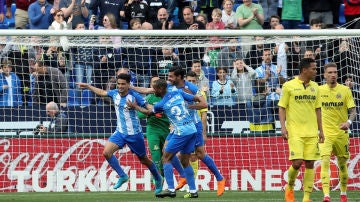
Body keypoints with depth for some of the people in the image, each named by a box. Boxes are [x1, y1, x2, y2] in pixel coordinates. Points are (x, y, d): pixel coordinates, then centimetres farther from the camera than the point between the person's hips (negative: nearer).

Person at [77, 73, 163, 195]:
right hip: (120, 132, 5)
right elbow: (101, 92, 19)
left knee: (144, 160, 8)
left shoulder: (134, 96, -18)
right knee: (106, 152, -13)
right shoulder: (115, 93, -1)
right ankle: (122, 176, 2)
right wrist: (88, 86, 22)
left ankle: (158, 179, 33)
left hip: (134, 134, -5)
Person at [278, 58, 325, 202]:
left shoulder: (314, 87, 12)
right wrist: (283, 127, -10)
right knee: (297, 162, -13)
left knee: (310, 164, 0)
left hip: (311, 132, 4)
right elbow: (282, 107, 0)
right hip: (295, 131, -4)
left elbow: (317, 109, 17)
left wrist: (320, 130, 13)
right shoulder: (289, 86, -3)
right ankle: (289, 188, 14)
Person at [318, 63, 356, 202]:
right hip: (325, 133, -1)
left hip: (341, 133, 1)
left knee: (342, 164, 11)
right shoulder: (319, 90, 2)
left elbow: (353, 111, -4)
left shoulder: (345, 90, -2)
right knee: (325, 162, -17)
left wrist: (349, 122, -22)